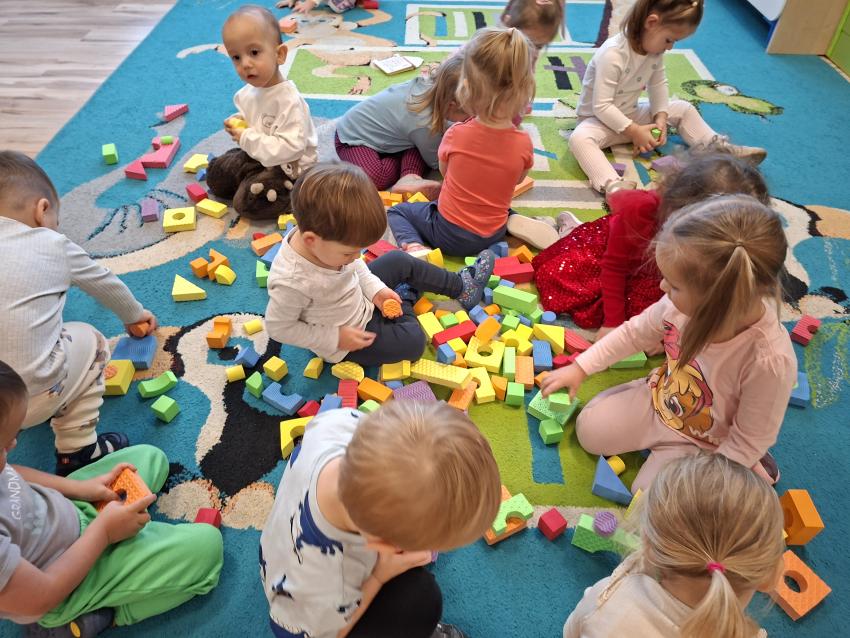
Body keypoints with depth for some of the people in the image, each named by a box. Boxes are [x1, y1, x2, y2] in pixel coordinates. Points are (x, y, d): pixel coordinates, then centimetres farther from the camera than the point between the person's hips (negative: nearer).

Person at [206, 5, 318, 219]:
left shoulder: (289, 101, -29)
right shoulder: (248, 92, -3)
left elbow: (290, 148, -35)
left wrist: (247, 139, -27)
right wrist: (237, 124, -7)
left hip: (289, 167, -9)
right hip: (257, 156, 9)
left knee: (247, 201, -18)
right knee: (215, 175, 12)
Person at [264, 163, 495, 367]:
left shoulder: (331, 237, -20)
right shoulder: (292, 283, -40)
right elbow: (278, 327, -25)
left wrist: (375, 289, -9)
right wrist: (335, 339, -24)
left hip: (360, 297, 7)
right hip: (346, 341, -7)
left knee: (400, 260, 9)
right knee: (413, 342, -11)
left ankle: (460, 286, 28)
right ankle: (405, 300, 18)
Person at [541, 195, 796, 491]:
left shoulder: (770, 362, -40)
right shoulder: (687, 300, -26)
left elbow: (747, 441, -24)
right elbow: (637, 331, -4)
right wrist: (581, 367, 0)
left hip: (705, 444, -5)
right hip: (660, 398, 5)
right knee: (589, 429, 5)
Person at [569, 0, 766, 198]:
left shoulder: (655, 50, -6)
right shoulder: (612, 55, -31)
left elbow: (658, 84, 7)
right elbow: (601, 106, -31)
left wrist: (660, 117, -10)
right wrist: (634, 131, -28)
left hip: (631, 115, 8)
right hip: (599, 118, -8)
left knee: (682, 109, 5)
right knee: (579, 138, -40)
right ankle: (612, 185, -60)